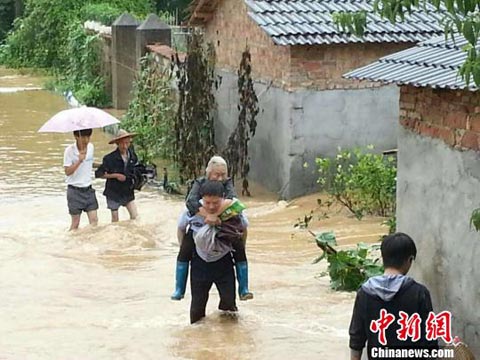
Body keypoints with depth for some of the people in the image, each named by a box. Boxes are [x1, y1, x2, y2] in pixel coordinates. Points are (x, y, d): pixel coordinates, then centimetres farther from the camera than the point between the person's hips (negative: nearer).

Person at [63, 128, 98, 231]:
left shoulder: (91, 147, 2)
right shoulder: (70, 150, -14)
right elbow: (67, 171, -19)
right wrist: (79, 161, -28)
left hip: (88, 189, 5)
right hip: (75, 190, -5)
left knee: (94, 220, -2)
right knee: (75, 222, 2)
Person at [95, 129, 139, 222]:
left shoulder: (132, 155, -5)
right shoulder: (110, 158, -19)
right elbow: (98, 174, -15)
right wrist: (115, 175, -21)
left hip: (128, 191, 4)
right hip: (114, 193, -4)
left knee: (135, 216, -1)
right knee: (115, 220, 8)